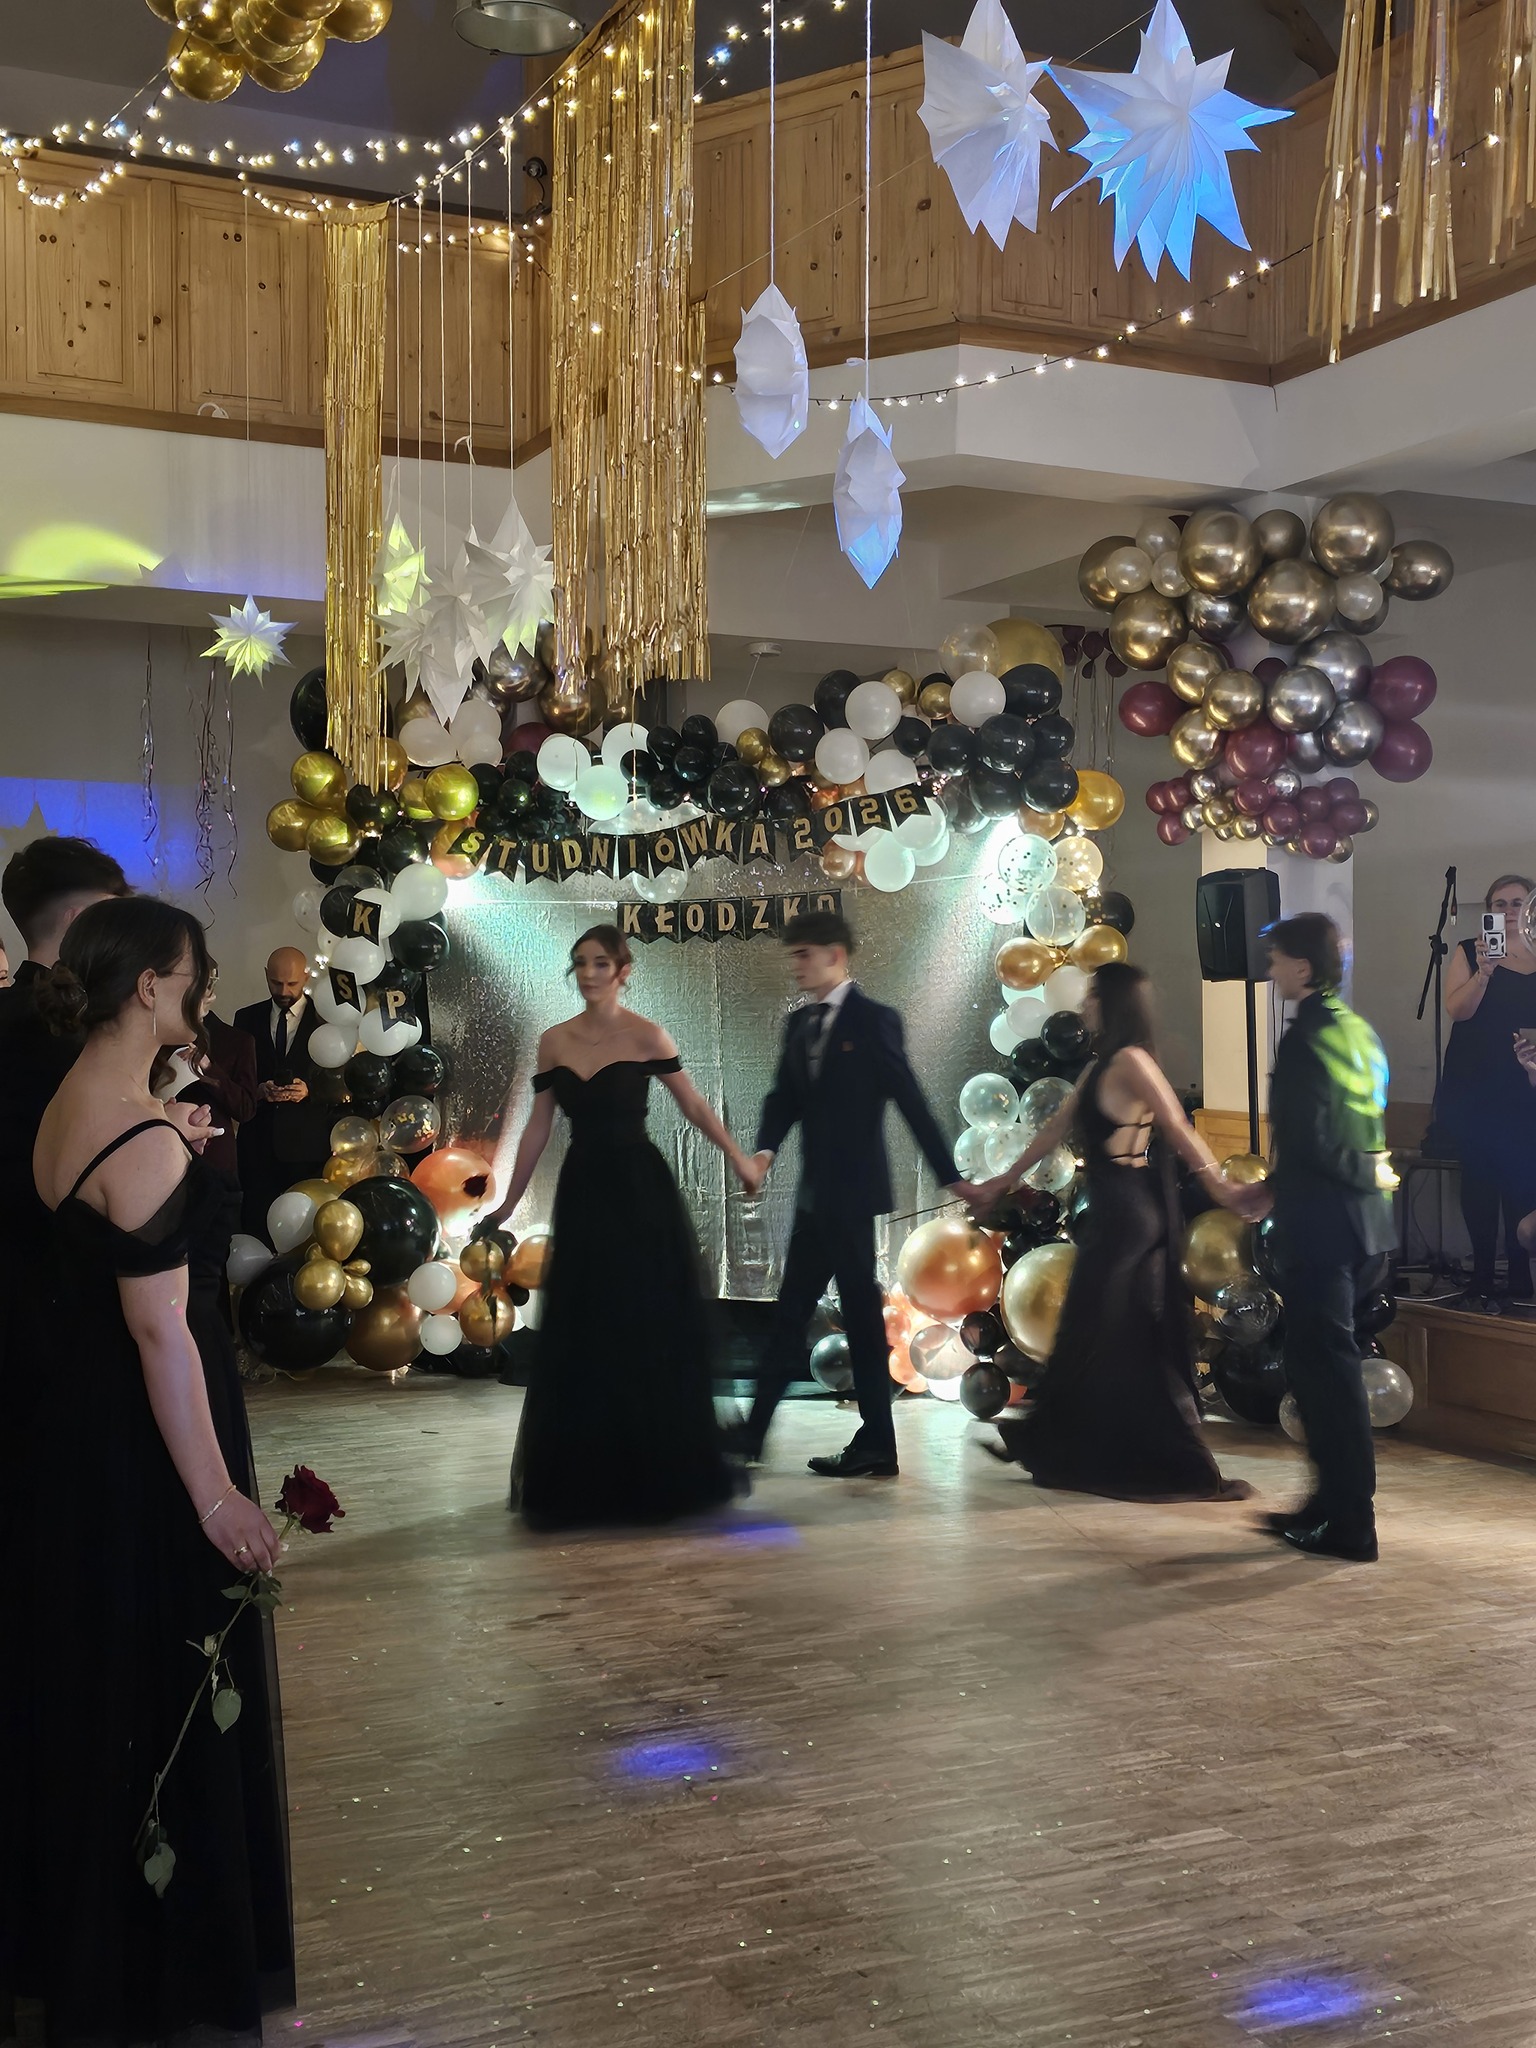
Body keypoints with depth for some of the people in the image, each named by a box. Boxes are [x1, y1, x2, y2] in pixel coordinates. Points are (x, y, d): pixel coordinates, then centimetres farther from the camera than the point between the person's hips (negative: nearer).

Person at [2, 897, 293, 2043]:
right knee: (169, 1692, 5)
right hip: (149, 1435, -10)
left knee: (96, 1687, 21)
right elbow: (161, 1331, -24)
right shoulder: (146, 1140, -23)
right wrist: (216, 1495, -22)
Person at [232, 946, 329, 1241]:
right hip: (258, 1140, 2)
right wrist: (258, 1090, -11)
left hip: (307, 1142, -2)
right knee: (256, 1223, 2)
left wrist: (309, 1090, -16)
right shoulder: (247, 1018, 10)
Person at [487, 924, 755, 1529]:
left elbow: (692, 1104, 1)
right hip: (581, 1191, 4)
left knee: (647, 1331, 3)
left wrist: (738, 1158, 4)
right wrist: (508, 1203, 11)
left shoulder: (645, 1037, -7)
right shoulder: (554, 1042, 5)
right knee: (578, 1338, 7)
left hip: (640, 1191, -4)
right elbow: (537, 1128, 10)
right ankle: (578, 1479, 19)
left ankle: (655, 1473, 19)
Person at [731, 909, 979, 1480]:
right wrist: (765, 1150, -13)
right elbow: (784, 1097, 7)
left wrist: (949, 1175, -11)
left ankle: (876, 1448, 6)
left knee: (861, 1313, -2)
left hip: (852, 1190, -8)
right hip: (814, 1192, 8)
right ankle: (752, 1433, 19)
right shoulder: (799, 1024, 13)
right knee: (790, 1310, 12)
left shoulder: (873, 1020, -8)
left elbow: (911, 1100, -10)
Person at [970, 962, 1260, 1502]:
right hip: (1111, 1215, 9)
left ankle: (1179, 1467, 5)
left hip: (1131, 1218, -9)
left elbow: (1178, 1128, -24)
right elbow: (1056, 1129, 23)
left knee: (1126, 1342, -2)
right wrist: (1006, 1179, 28)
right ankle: (1052, 1443, 25)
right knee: (1087, 1336, 15)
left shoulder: (1131, 1061, -14)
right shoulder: (1099, 1066, 15)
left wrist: (1219, 1185, -33)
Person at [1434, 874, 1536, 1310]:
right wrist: (1484, 971, -24)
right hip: (1474, 1089, -2)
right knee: (1480, 1179, -1)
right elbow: (1458, 1010, -10)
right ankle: (1482, 1278, 4)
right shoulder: (1469, 952, 2)